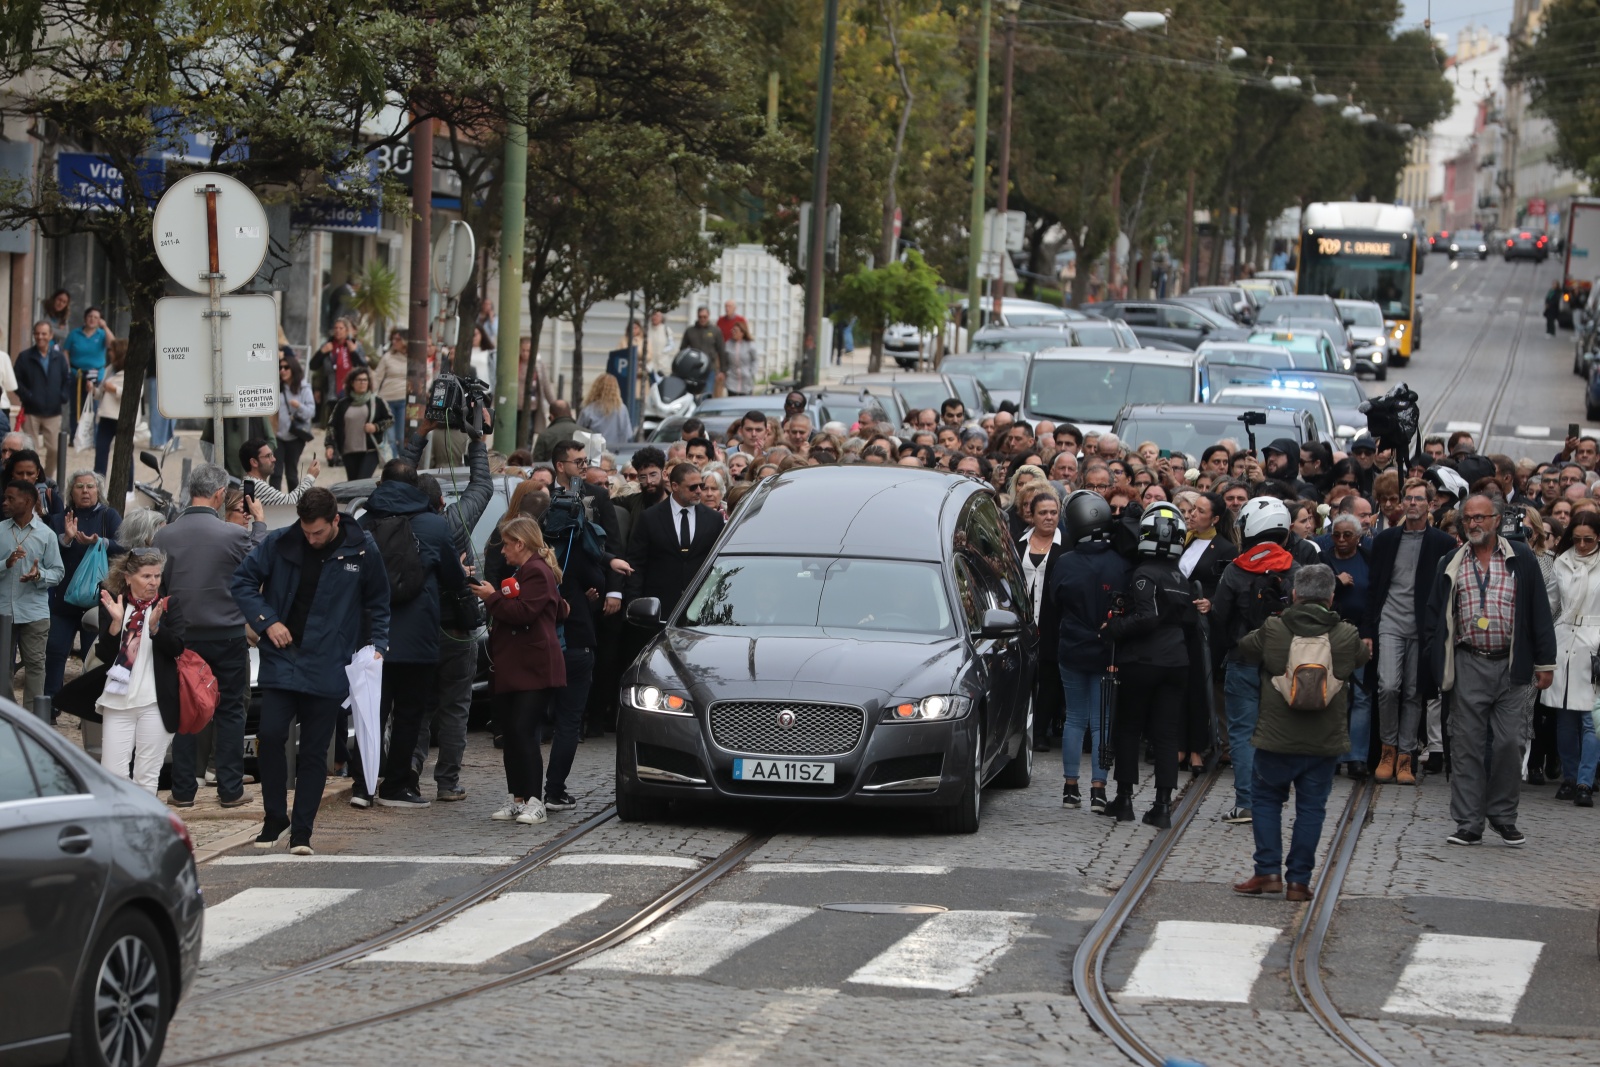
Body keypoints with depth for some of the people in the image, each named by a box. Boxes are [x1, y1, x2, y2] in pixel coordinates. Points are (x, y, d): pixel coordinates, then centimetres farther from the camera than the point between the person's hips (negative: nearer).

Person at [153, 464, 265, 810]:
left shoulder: (164, 535, -7)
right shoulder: (235, 535, -14)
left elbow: (156, 586, 2)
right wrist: (260, 522, 18)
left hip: (181, 636, 2)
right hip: (228, 636, -2)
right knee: (229, 713, 8)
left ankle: (183, 791, 10)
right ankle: (230, 790, 8)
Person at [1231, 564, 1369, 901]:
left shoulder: (1272, 631, -8)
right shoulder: (1347, 636, -5)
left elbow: (1244, 649, 11)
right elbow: (1363, 657, 16)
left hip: (1276, 737, -1)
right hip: (1324, 742, 1)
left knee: (1265, 797, 14)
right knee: (1311, 807, 8)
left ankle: (1268, 871, 5)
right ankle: (1298, 880, 7)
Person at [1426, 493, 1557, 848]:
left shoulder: (1520, 559, 3)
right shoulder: (1452, 564, 10)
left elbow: (1539, 610, 3)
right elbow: (1434, 616, 12)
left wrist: (1544, 662, 0)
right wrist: (1436, 660, 1)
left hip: (1510, 665, -1)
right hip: (1468, 665, 1)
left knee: (1508, 743, -2)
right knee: (1467, 744, 0)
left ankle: (1503, 816, 13)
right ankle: (1468, 824, 3)